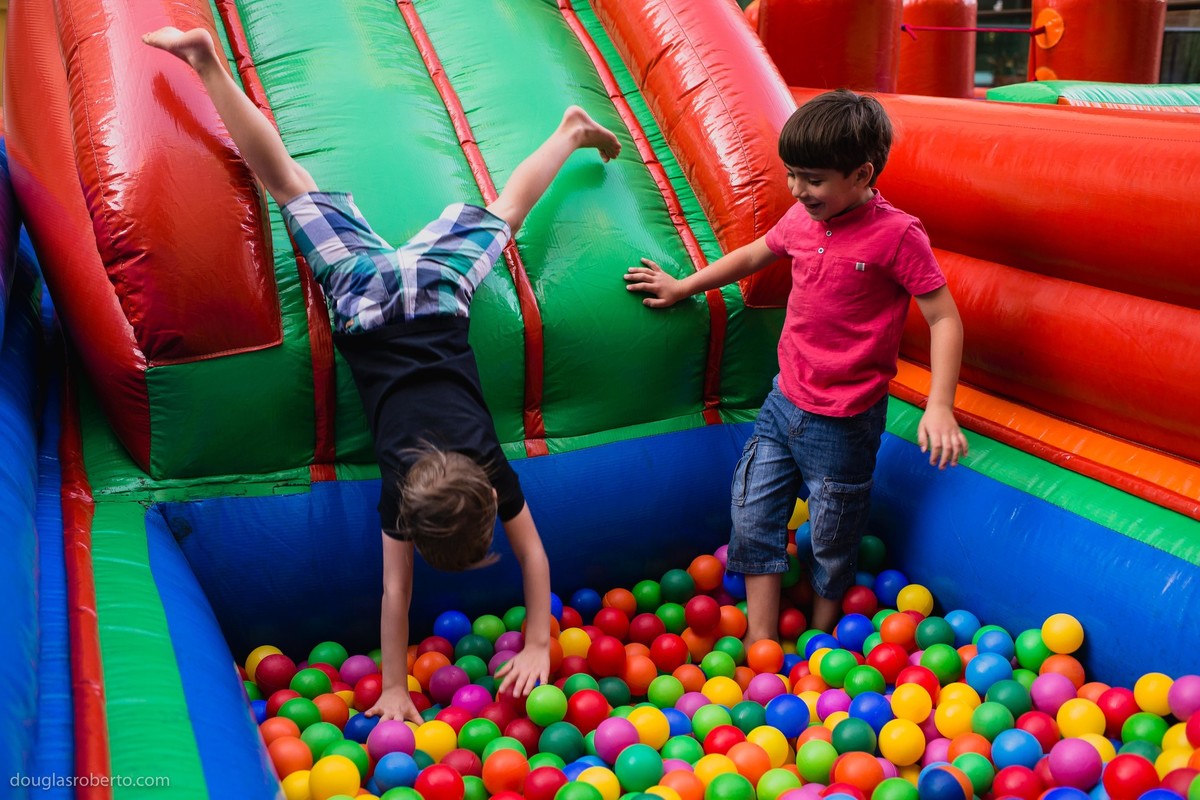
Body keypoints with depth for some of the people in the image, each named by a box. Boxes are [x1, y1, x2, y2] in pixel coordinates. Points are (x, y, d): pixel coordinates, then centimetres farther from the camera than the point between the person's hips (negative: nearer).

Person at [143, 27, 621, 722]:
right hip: (366, 304, -1)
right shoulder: (402, 487, -21)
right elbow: (396, 591, -13)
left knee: (503, 215, 22)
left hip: (432, 290, 1)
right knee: (291, 184, 10)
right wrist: (393, 689, -7)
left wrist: (539, 646, -3)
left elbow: (534, 555, -7)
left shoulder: (493, 471, -19)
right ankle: (206, 60, 17)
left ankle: (572, 131, 42)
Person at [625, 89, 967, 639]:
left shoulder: (897, 235, -17)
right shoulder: (802, 220, 1)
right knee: (752, 517, 7)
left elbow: (944, 319, -15)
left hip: (843, 423, -6)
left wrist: (939, 407, -24)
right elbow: (754, 255, 20)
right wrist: (682, 287, 25)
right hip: (783, 402, 6)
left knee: (831, 544, 11)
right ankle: (761, 641, 19)